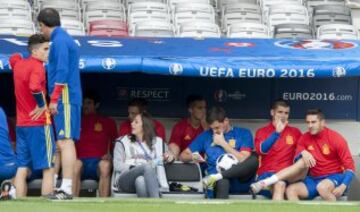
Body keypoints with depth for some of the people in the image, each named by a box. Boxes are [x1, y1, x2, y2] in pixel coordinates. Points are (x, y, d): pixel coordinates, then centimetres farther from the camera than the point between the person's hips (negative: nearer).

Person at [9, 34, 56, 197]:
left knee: (22, 169, 6)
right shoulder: (37, 66, -13)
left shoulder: (18, 64, 12)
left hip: (21, 124, 8)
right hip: (39, 124, -7)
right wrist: (42, 105, -17)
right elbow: (35, 88, -32)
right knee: (48, 168, -1)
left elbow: (13, 58, 37)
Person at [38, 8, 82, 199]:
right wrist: (55, 98, 21)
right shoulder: (65, 39, 21)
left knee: (65, 142, -13)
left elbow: (62, 71, -17)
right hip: (68, 99, 10)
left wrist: (54, 99, -18)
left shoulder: (59, 40, -9)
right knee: (65, 142, 9)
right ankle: (66, 187, 11)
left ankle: (66, 189, -16)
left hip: (64, 98, -10)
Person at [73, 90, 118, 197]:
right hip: (81, 160, 0)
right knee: (76, 164, -36)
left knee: (105, 165, -36)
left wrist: (110, 155, -5)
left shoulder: (108, 123, 19)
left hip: (99, 161, 0)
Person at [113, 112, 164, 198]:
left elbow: (159, 159, 15)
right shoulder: (123, 141, 19)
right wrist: (132, 168, -10)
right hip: (126, 179, -1)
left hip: (149, 179, 1)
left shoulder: (157, 141, 25)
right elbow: (117, 165, 8)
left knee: (140, 180, -39)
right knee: (147, 167, -36)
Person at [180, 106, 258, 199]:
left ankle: (218, 176, -34)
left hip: (240, 180, 1)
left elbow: (244, 160, -2)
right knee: (222, 182, -40)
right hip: (218, 181, 0)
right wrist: (192, 157, -6)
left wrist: (223, 143, 1)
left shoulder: (243, 133, 11)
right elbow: (183, 155, 17)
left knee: (254, 158, -32)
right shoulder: (206, 135, 17)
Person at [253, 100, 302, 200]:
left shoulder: (295, 132, 16)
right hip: (267, 173, -2)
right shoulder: (262, 132, 10)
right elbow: (262, 150, -9)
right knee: (279, 185, -36)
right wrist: (277, 132, -17)